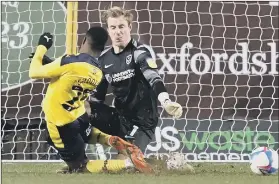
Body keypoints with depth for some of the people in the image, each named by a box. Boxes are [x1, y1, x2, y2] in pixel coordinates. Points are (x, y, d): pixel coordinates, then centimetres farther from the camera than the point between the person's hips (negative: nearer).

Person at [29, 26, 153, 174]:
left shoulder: (70, 62, -21)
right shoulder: (98, 73, 1)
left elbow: (34, 73, -14)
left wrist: (42, 47, -1)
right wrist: (50, 64, 15)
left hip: (61, 125, -7)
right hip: (79, 117, 7)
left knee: (80, 167, 3)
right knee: (87, 134, 42)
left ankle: (129, 163, -19)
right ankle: (112, 141, 8)